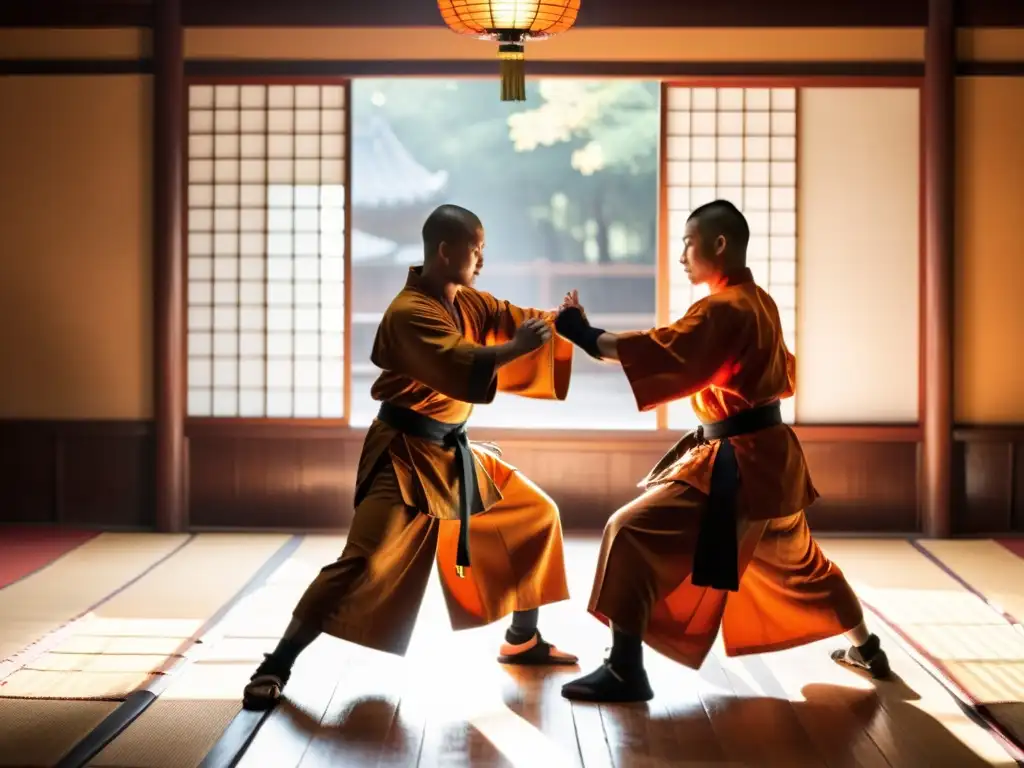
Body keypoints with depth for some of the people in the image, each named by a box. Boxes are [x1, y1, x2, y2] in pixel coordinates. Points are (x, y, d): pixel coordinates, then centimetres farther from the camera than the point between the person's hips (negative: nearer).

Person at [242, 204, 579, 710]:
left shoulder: (467, 302, 8)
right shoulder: (409, 313, -21)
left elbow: (516, 320, 2)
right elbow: (463, 367, -35)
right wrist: (518, 347, -29)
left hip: (453, 452, 9)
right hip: (406, 455, -9)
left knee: (536, 514, 16)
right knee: (365, 562, -18)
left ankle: (523, 640, 28)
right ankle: (276, 666, -10)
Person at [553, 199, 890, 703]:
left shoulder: (724, 307, -17)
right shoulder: (759, 302, 12)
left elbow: (665, 349, -30)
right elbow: (782, 378, 23)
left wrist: (587, 337, -29)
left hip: (737, 462, -10)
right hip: (767, 454, 10)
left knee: (632, 533, -12)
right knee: (796, 559, 28)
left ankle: (625, 671, -12)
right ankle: (866, 649, 42)